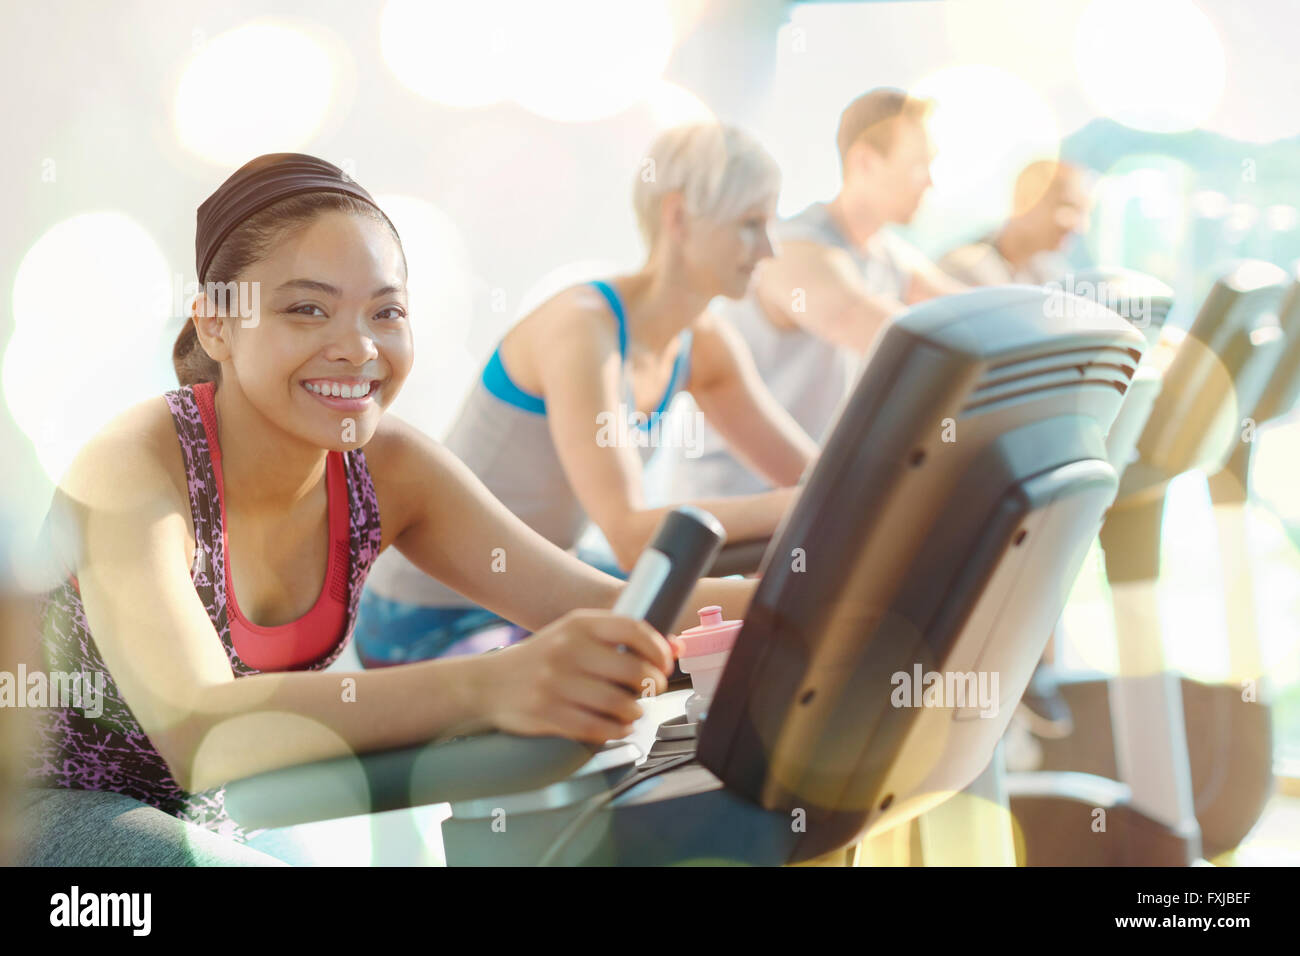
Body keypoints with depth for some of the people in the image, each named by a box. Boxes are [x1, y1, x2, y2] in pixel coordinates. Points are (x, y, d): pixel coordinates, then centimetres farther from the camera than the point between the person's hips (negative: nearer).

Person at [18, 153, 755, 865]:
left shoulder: (390, 469, -8)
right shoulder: (135, 468, -25)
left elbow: (593, 604, -13)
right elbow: (200, 737, -41)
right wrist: (487, 686, -55)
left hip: (224, 831, 5)